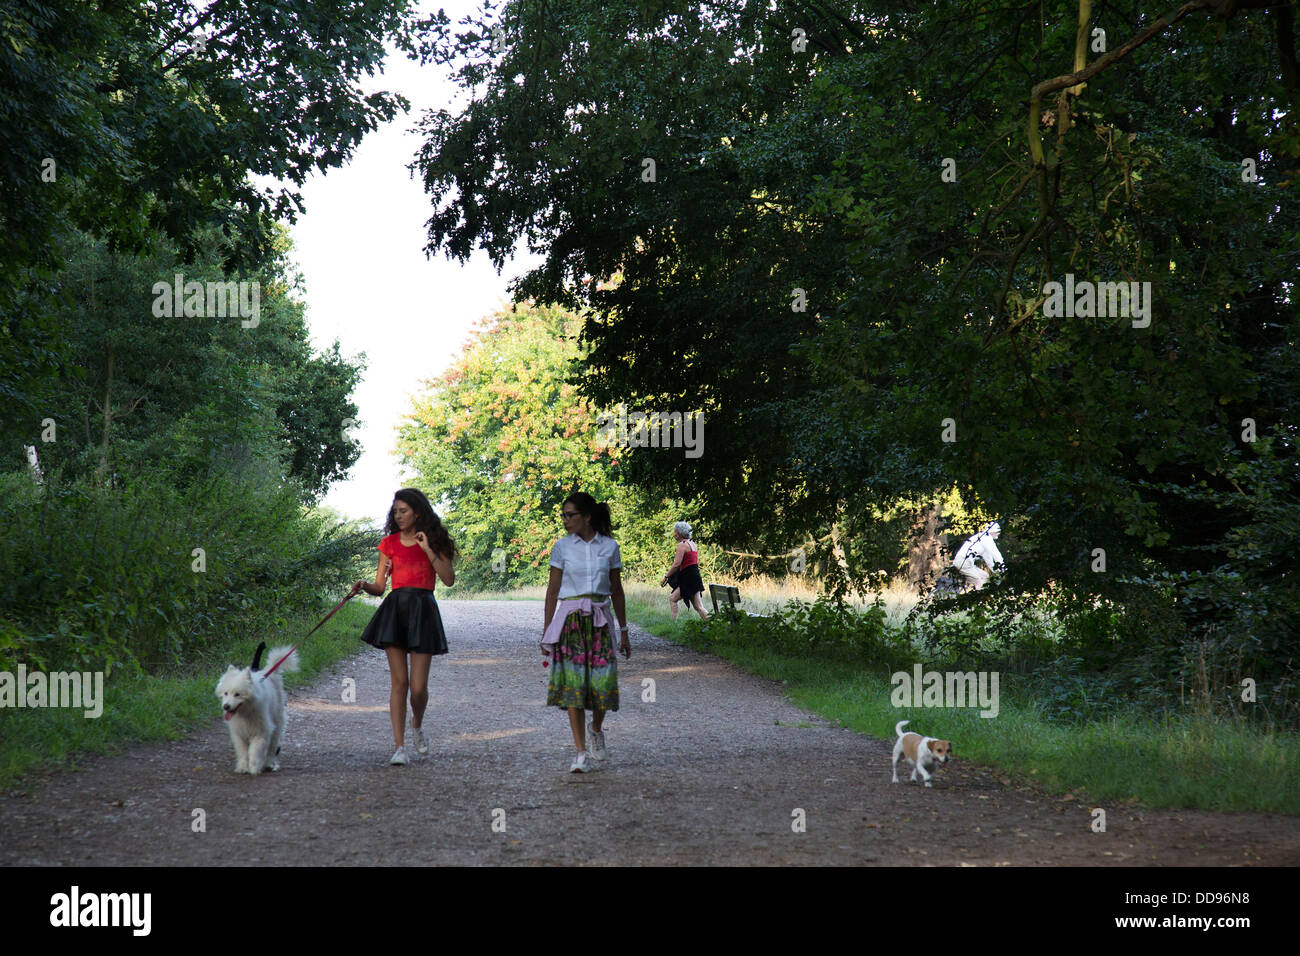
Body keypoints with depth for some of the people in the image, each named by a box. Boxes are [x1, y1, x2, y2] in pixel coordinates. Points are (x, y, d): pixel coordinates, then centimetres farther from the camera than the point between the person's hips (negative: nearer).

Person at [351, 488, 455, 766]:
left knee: (418, 686, -5)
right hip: (394, 609, 2)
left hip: (423, 610, -2)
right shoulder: (389, 543, 12)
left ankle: (417, 725, 27)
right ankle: (399, 747, -2)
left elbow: (449, 579, -5)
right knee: (398, 681, -4)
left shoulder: (433, 541, 6)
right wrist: (365, 586, -10)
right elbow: (379, 586, 11)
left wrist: (428, 550, -12)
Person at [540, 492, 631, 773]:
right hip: (570, 619, -1)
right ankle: (581, 753, -2)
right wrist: (547, 632, 2)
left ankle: (596, 729, 27)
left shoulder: (610, 546, 5)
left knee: (603, 682, -6)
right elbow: (552, 590, 5)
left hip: (600, 620, 1)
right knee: (573, 684, -7)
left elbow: (616, 590, 11)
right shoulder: (562, 547, 3)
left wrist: (623, 631, 12)